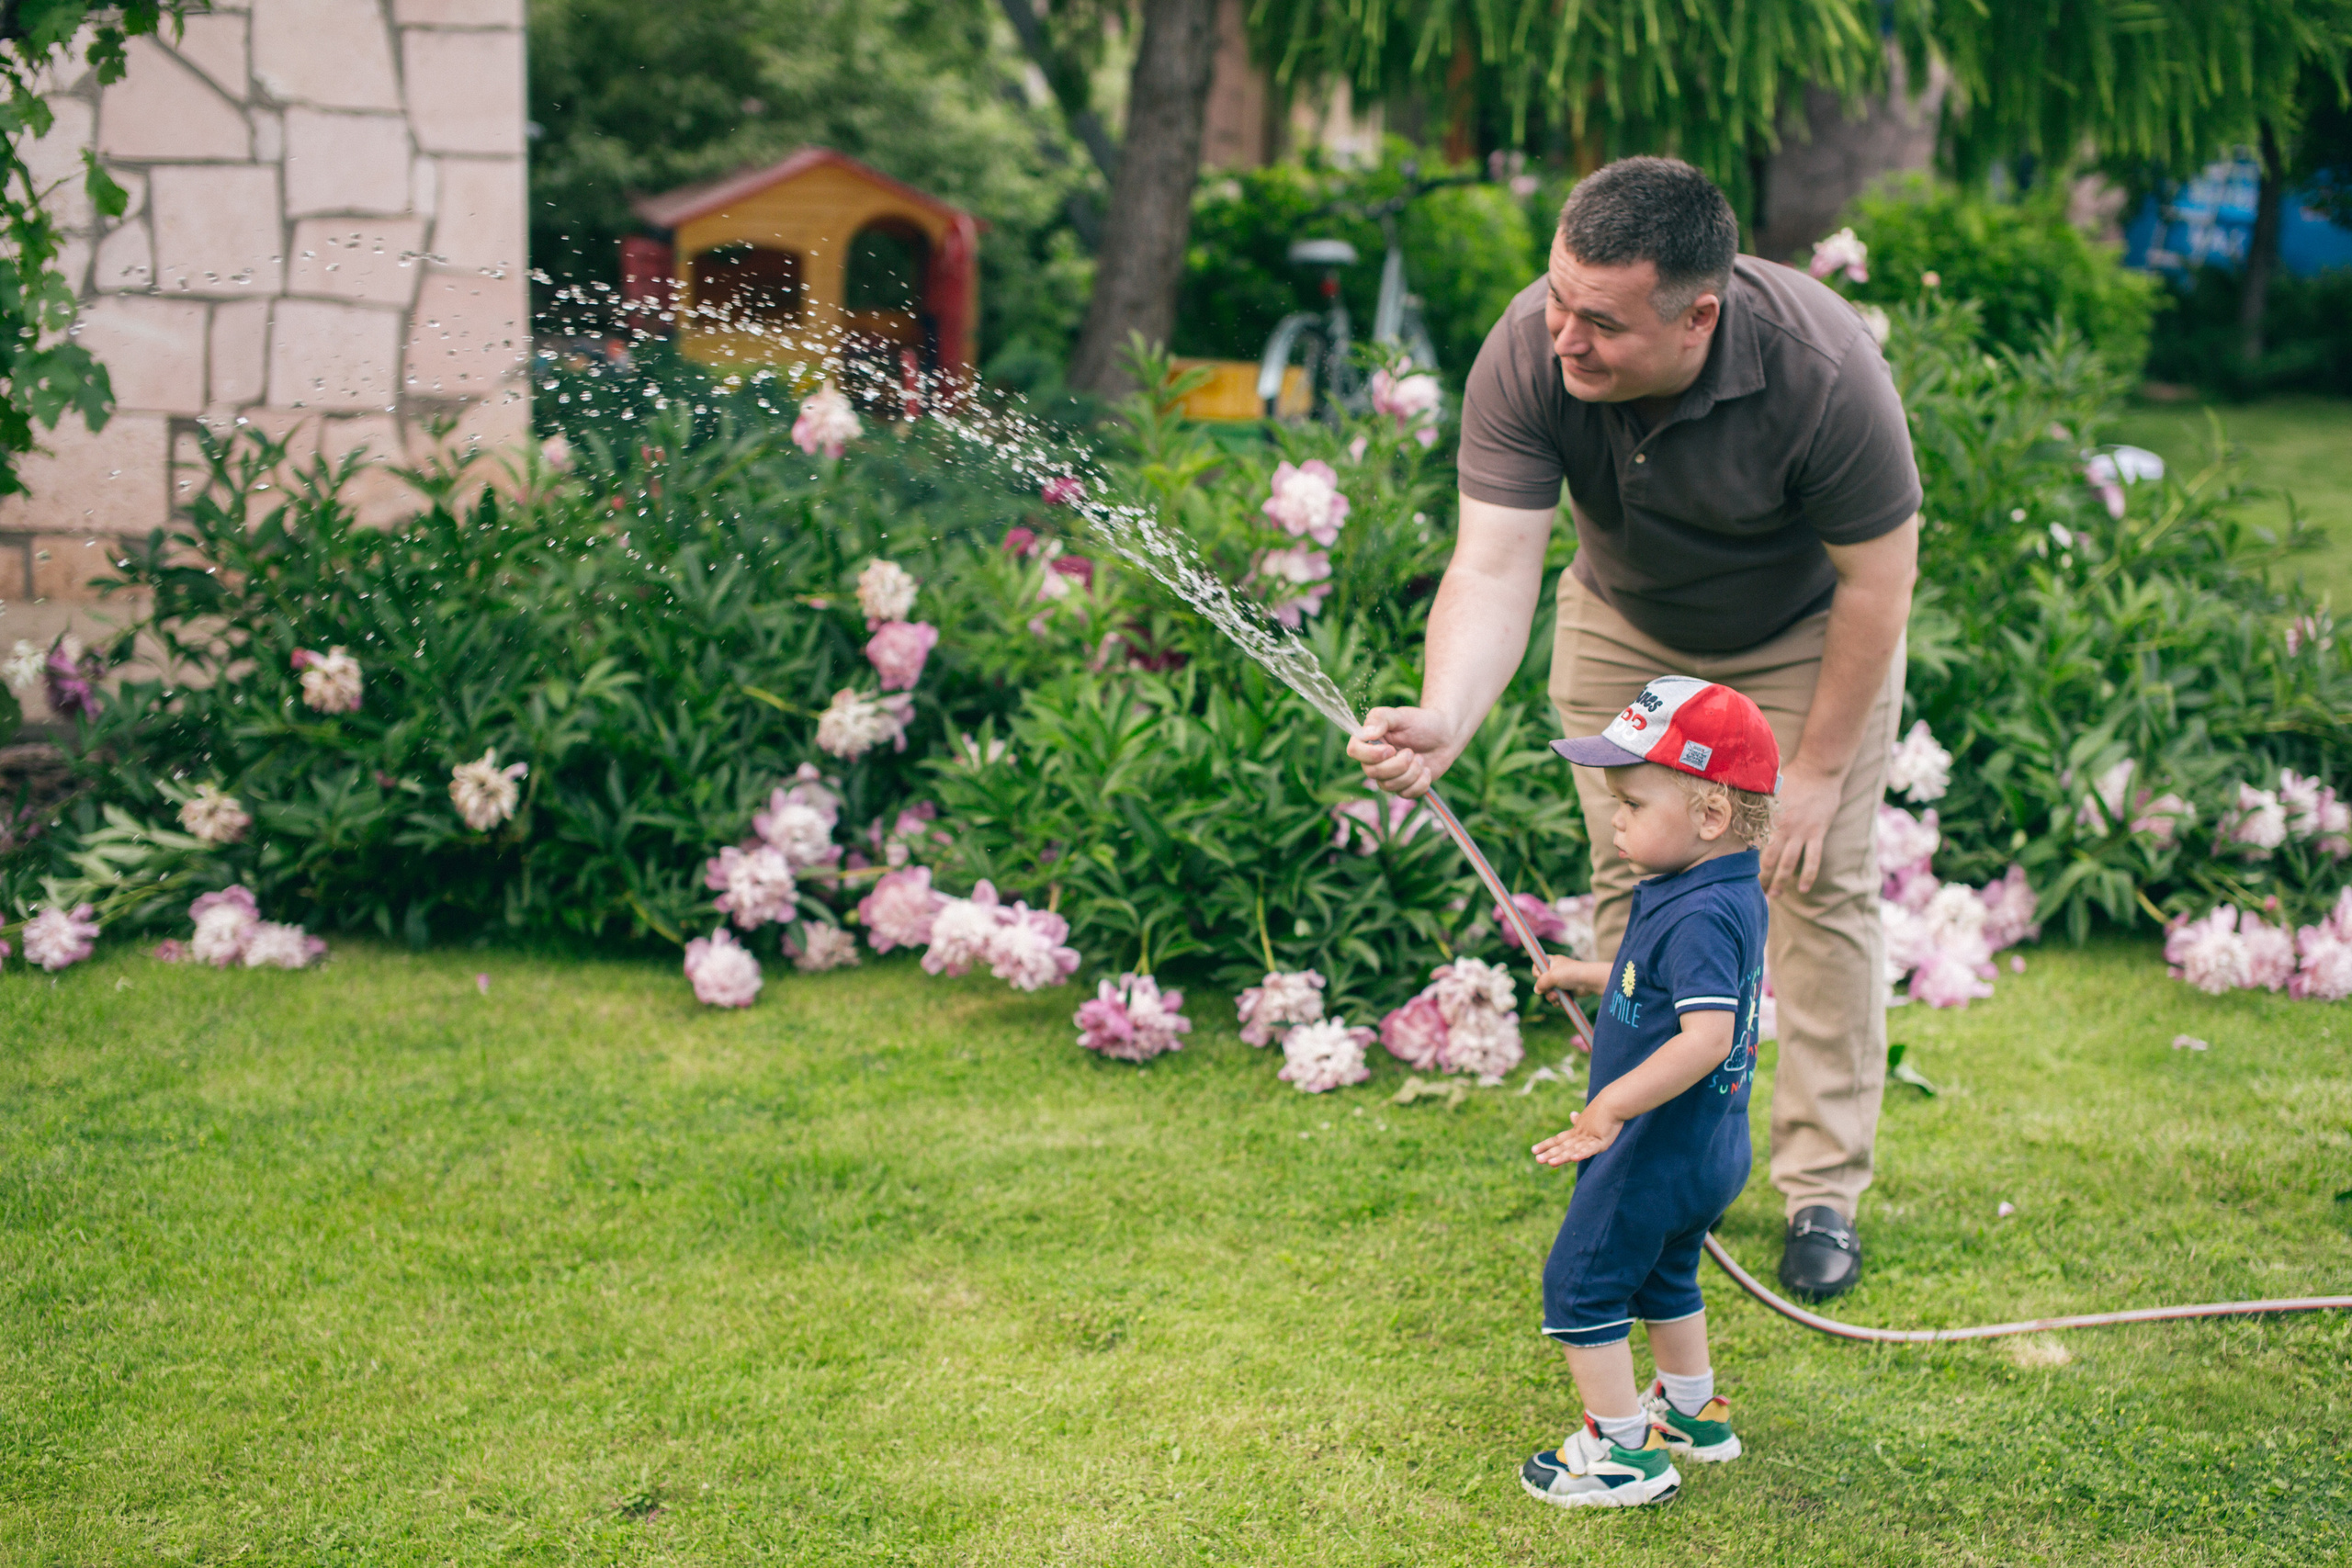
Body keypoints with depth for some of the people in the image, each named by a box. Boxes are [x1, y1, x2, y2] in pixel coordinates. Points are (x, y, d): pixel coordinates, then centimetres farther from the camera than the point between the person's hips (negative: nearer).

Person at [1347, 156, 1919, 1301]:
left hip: (1806, 629, -2)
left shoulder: (1823, 369, -39)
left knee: (1821, 883, -5)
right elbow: (1493, 565, -36)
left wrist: (1820, 769, -20)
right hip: (1625, 626, 3)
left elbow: (1878, 580, -26)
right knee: (1636, 879, 1)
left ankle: (1824, 1194, 5)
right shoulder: (1526, 357, -33)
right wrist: (1443, 719, -54)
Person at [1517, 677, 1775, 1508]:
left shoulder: (1699, 918, -27)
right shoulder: (1730, 899, 5)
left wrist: (1614, 1105, -38)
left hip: (1659, 1152, -10)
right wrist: (1589, 975, 26)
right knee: (1663, 1277, 28)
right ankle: (1694, 1412, 41)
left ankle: (1622, 1451, 6)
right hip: (1708, 1154, 10)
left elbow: (1707, 1034, -37)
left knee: (1581, 1284, 1)